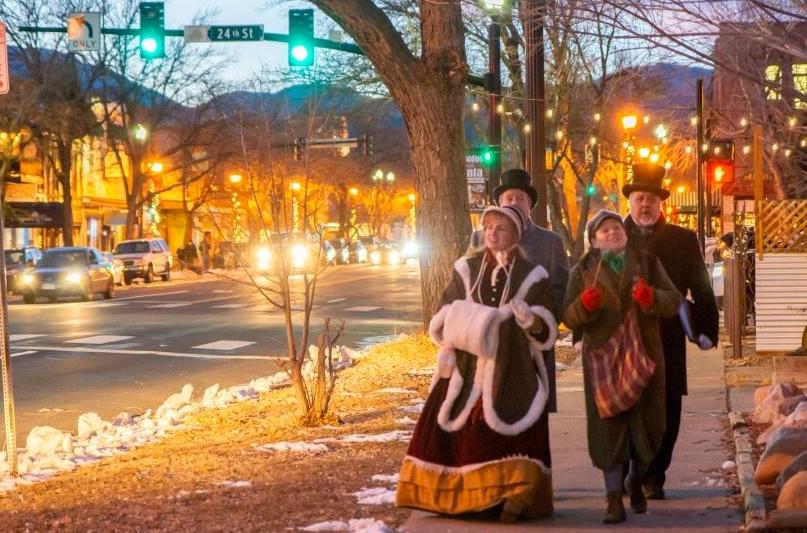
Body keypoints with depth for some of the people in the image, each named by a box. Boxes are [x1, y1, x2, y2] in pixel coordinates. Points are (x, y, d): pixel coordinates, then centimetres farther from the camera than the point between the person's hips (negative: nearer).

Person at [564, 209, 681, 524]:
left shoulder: (647, 262, 9)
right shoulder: (583, 271, 8)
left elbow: (674, 302, -1)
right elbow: (570, 319, 1)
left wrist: (652, 298, -22)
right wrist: (585, 305, -20)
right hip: (603, 358, -1)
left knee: (646, 423, 7)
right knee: (608, 425, -7)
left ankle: (636, 482, 32)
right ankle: (614, 500, -6)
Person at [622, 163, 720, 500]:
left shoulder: (683, 240, 8)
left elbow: (701, 290, 7)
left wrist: (706, 329, -1)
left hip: (667, 342, 1)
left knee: (665, 413, 2)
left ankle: (653, 477, 12)